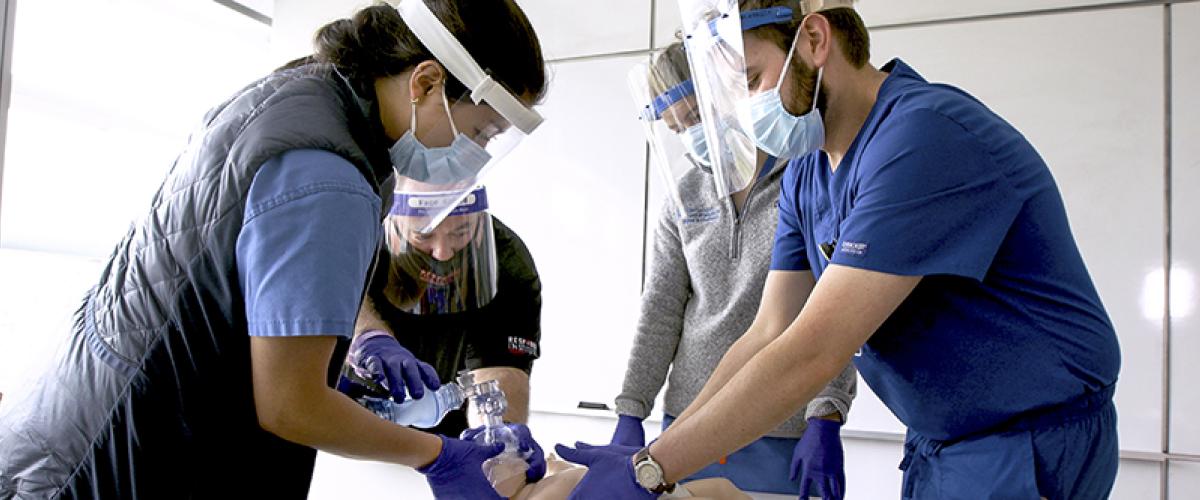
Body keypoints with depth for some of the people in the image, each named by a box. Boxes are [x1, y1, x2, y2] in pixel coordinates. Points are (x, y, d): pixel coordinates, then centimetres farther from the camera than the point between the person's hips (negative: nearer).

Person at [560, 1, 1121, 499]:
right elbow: (768, 335, -2)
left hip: (1032, 442, -7)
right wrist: (646, 454, -10)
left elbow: (813, 352, -31)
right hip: (937, 442, 7)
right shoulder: (804, 178, 3)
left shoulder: (926, 137, -26)